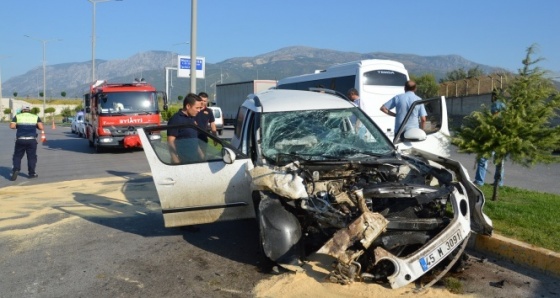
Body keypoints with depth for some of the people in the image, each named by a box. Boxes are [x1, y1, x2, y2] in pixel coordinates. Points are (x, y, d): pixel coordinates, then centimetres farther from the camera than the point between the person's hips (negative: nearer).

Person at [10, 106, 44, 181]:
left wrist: (18, 126, 15)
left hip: (20, 140, 0)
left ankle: (16, 170, -6)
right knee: (31, 157, 8)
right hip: (32, 140, 0)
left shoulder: (17, 116, 8)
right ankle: (32, 173, 10)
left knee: (17, 156, 11)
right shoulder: (36, 117, 8)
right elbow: (41, 127, -4)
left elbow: (12, 126, -5)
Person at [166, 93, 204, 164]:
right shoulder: (176, 119, -13)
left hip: (195, 158, 8)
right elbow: (171, 142, -17)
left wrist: (201, 154, 18)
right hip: (182, 161, -8)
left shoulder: (193, 118, 12)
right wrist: (176, 161, -23)